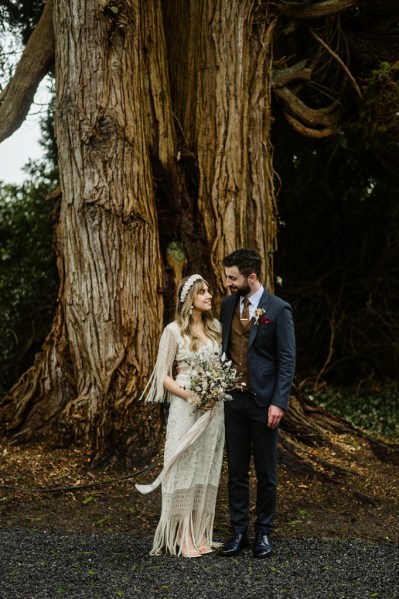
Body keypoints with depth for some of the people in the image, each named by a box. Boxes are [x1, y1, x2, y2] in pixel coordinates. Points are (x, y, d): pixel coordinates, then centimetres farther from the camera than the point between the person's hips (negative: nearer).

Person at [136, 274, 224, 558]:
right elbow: (164, 376, -5)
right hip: (185, 407, -5)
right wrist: (191, 395, -17)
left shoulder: (216, 327, 8)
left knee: (206, 469, 8)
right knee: (184, 468, -2)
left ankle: (200, 533, 16)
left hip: (214, 407, 5)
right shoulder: (174, 331, -5)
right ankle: (183, 538, 3)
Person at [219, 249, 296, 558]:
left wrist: (279, 403, -16)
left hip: (263, 401, -4)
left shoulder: (278, 309, -10)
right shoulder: (228, 305, 6)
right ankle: (239, 531, 19)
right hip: (233, 399, 5)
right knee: (236, 471, 10)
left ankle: (264, 532, 20)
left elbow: (287, 359, -10)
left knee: (266, 472, 7)